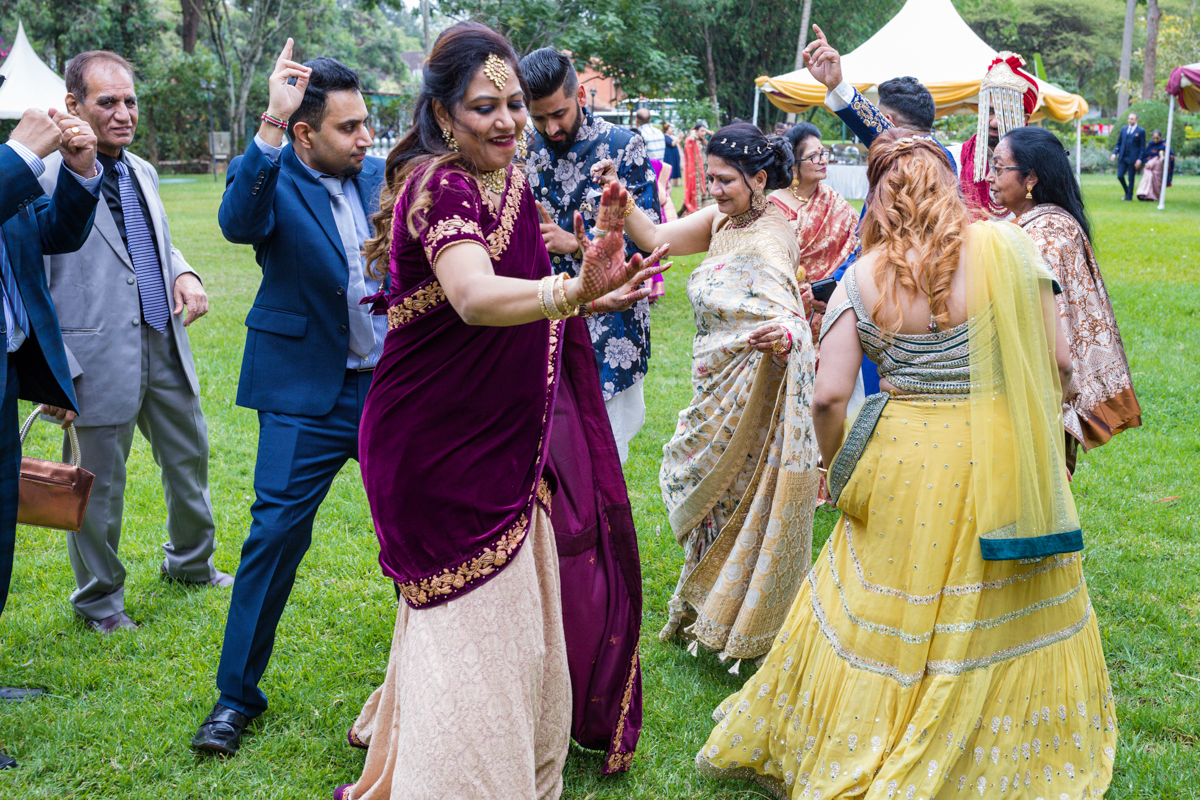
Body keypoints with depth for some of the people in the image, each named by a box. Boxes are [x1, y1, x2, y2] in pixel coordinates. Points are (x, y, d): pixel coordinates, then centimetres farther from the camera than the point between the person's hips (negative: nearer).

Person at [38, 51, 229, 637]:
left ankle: (190, 563, 43)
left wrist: (184, 275, 5)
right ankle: (98, 599, 25)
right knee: (99, 483, 6)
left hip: (166, 347, 8)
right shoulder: (47, 179, -13)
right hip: (101, 359, -7)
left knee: (189, 457, 20)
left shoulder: (142, 172, 11)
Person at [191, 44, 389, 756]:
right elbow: (240, 222, -33)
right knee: (277, 531, -5)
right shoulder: (274, 179, -10)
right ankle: (237, 695, 9)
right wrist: (270, 124, -40)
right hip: (308, 392, -4)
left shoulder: (378, 176, 4)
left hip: (389, 383, 4)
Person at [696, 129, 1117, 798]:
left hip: (904, 462, 1)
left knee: (885, 613, 16)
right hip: (1002, 461, 0)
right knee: (1008, 617, 15)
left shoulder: (862, 278, -6)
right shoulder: (1007, 245, -8)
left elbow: (828, 397, -9)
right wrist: (1042, 425, 13)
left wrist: (838, 465, 9)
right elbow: (1059, 361, -6)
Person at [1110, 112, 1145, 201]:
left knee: (1131, 178, 1)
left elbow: (1142, 147, -3)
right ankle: (1127, 193, 22)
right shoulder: (1123, 129, 12)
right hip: (1122, 157, 4)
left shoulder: (1141, 131, -1)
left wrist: (1139, 159, -11)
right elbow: (1119, 143, 16)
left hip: (1133, 159, -4)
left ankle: (1129, 196, 15)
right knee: (1120, 176, -1)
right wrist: (1114, 153, 0)